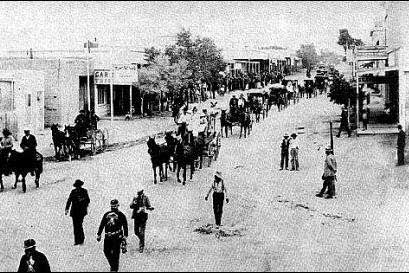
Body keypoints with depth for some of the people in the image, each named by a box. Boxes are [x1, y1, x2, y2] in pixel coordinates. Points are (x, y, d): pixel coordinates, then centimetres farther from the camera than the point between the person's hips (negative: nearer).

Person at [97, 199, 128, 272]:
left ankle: (114, 269, 2)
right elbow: (102, 225, 17)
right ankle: (112, 265, 22)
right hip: (107, 236, 5)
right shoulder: (107, 214, 14)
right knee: (106, 251, 2)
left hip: (117, 237, -5)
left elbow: (125, 226, -2)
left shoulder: (121, 215, 1)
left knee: (115, 253, -5)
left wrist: (125, 236, -10)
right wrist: (99, 234, 13)